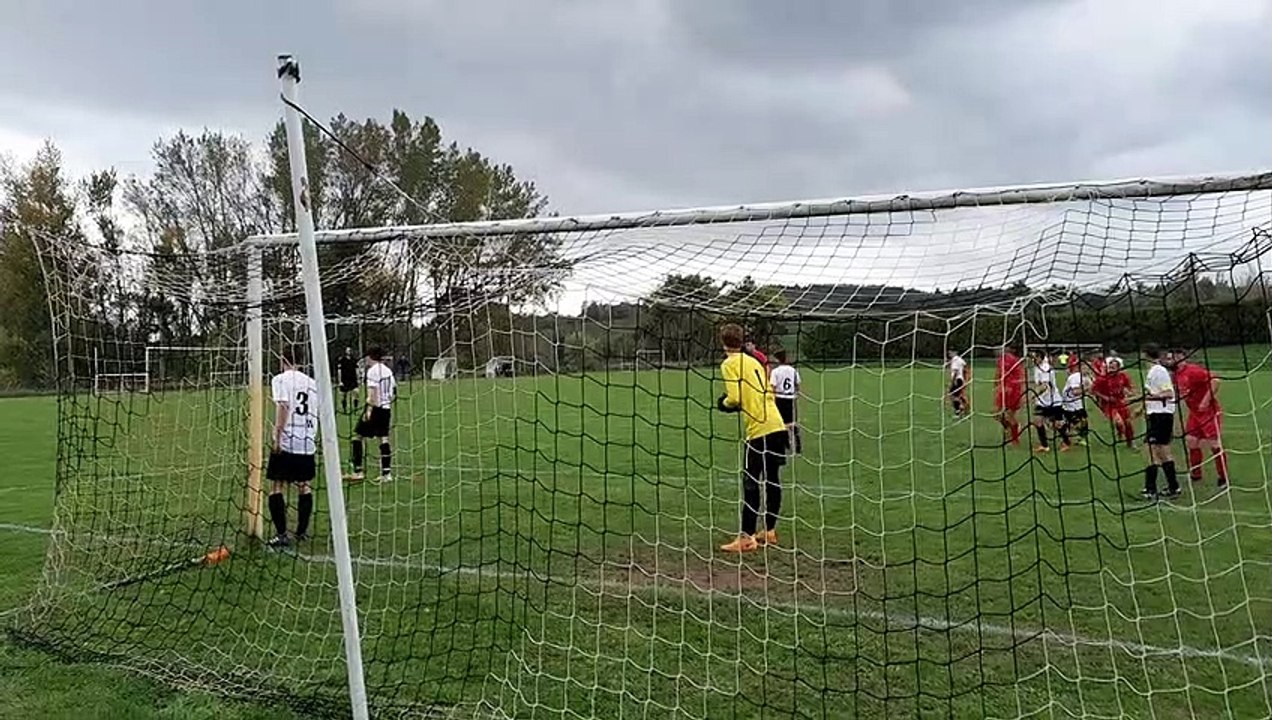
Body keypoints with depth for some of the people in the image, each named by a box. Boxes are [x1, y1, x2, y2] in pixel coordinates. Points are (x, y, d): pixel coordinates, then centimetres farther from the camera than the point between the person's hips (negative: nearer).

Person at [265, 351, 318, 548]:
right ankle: (302, 531, 22)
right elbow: (319, 411, 15)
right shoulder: (311, 382, 13)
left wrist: (277, 435, -16)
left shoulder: (280, 379, -2)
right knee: (304, 486, 16)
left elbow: (283, 406, -15)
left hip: (286, 442, -5)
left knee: (276, 487, 1)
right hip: (307, 442, 5)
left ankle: (281, 535, -4)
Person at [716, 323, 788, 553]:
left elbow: (734, 398, -15)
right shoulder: (753, 361, 19)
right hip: (777, 426, 8)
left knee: (750, 484, -3)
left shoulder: (729, 364, -4)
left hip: (758, 430, -8)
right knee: (772, 480, 13)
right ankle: (770, 531, 23)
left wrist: (723, 404, 5)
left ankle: (746, 538, -1)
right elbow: (769, 392, 17)